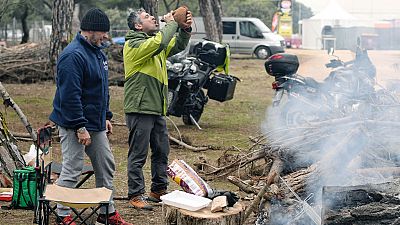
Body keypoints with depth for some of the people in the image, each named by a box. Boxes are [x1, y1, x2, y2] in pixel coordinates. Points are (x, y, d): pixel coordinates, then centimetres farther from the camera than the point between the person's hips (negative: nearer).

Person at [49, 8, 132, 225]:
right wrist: (80, 127, -24)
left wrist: (106, 117, 18)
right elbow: (69, 95, -24)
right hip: (74, 126, -9)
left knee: (106, 167, 13)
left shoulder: (98, 52, 12)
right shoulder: (73, 55, -20)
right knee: (71, 171, -3)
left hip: (96, 124, 10)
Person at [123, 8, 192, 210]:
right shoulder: (134, 44, -12)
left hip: (157, 109, 9)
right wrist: (171, 24, -13)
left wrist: (186, 29, -2)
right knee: (138, 155, -3)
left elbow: (178, 46, 17)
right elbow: (159, 43, -27)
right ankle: (135, 195, 4)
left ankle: (159, 190, 26)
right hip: (140, 109, -9)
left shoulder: (154, 41, 16)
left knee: (162, 152, 15)